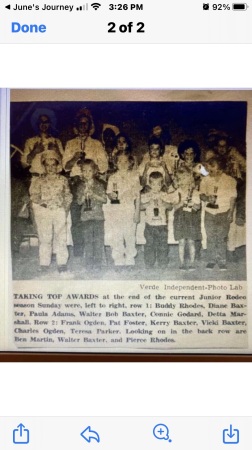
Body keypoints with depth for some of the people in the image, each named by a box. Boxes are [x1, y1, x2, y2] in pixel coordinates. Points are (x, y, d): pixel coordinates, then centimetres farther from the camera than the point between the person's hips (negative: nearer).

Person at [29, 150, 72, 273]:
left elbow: (68, 196, 12)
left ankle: (62, 263, 7)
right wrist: (41, 202, -13)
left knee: (61, 237, 1)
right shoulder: (39, 180, 7)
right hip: (43, 212, -1)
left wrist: (66, 208, 2)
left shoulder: (62, 180, 11)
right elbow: (34, 195, 2)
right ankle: (44, 264, 6)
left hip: (60, 211, 1)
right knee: (44, 238, -1)